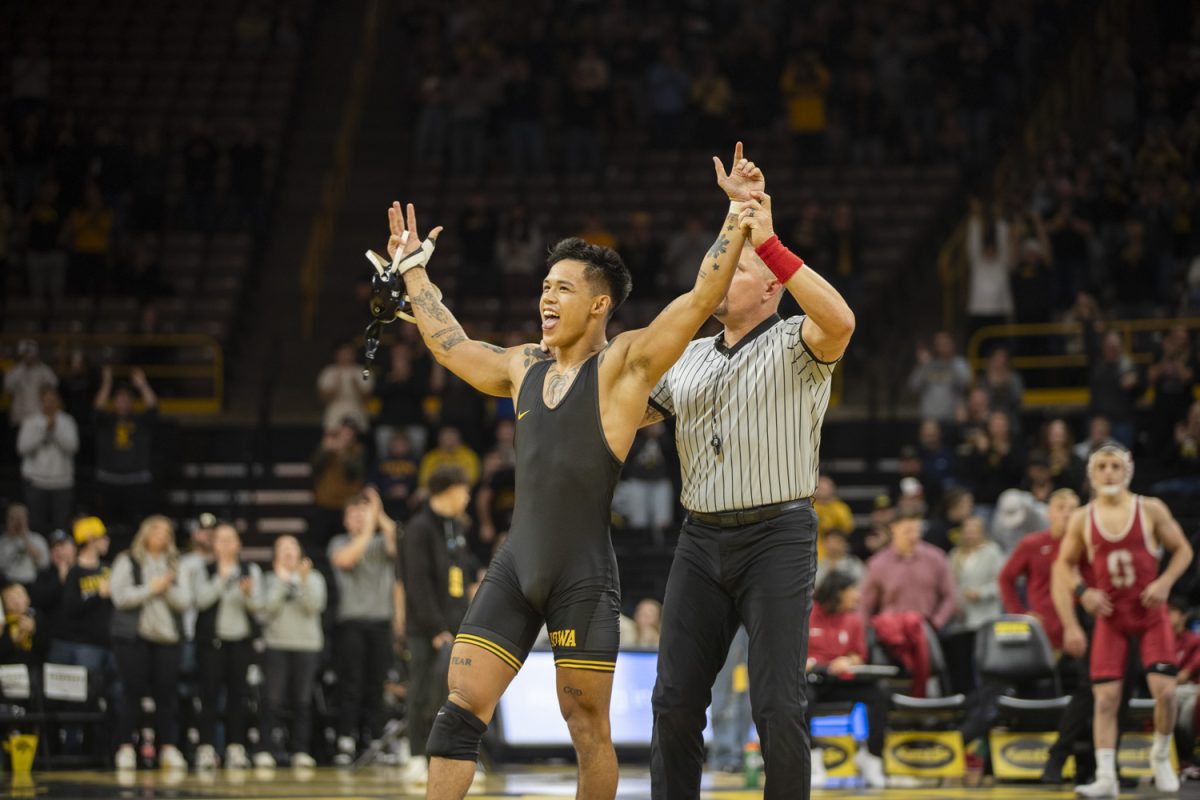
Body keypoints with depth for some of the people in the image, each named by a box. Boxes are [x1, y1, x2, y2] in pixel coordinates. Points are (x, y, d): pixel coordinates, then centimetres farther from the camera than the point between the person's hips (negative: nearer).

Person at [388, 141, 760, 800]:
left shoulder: (625, 363, -3)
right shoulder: (522, 368, 14)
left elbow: (702, 297, -13)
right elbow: (449, 345, 32)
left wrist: (740, 213, -18)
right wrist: (414, 270, 37)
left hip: (584, 573, -5)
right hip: (516, 565, 5)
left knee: (586, 721, 2)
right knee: (461, 707, -3)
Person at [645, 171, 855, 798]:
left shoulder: (794, 346, -1)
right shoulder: (689, 357, 18)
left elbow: (840, 321, -24)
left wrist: (769, 244, -27)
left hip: (777, 537, -6)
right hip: (701, 538, 6)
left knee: (777, 705, -8)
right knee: (675, 699, 3)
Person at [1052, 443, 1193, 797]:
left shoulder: (1151, 510, -4)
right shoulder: (1082, 519, -1)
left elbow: (1183, 550, 4)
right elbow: (1063, 568, 1)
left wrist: (1165, 582, -16)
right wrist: (1070, 626, -6)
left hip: (1151, 613, -1)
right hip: (1110, 618, 1)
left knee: (1165, 690, -12)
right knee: (1105, 698, -8)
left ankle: (1161, 756, 14)